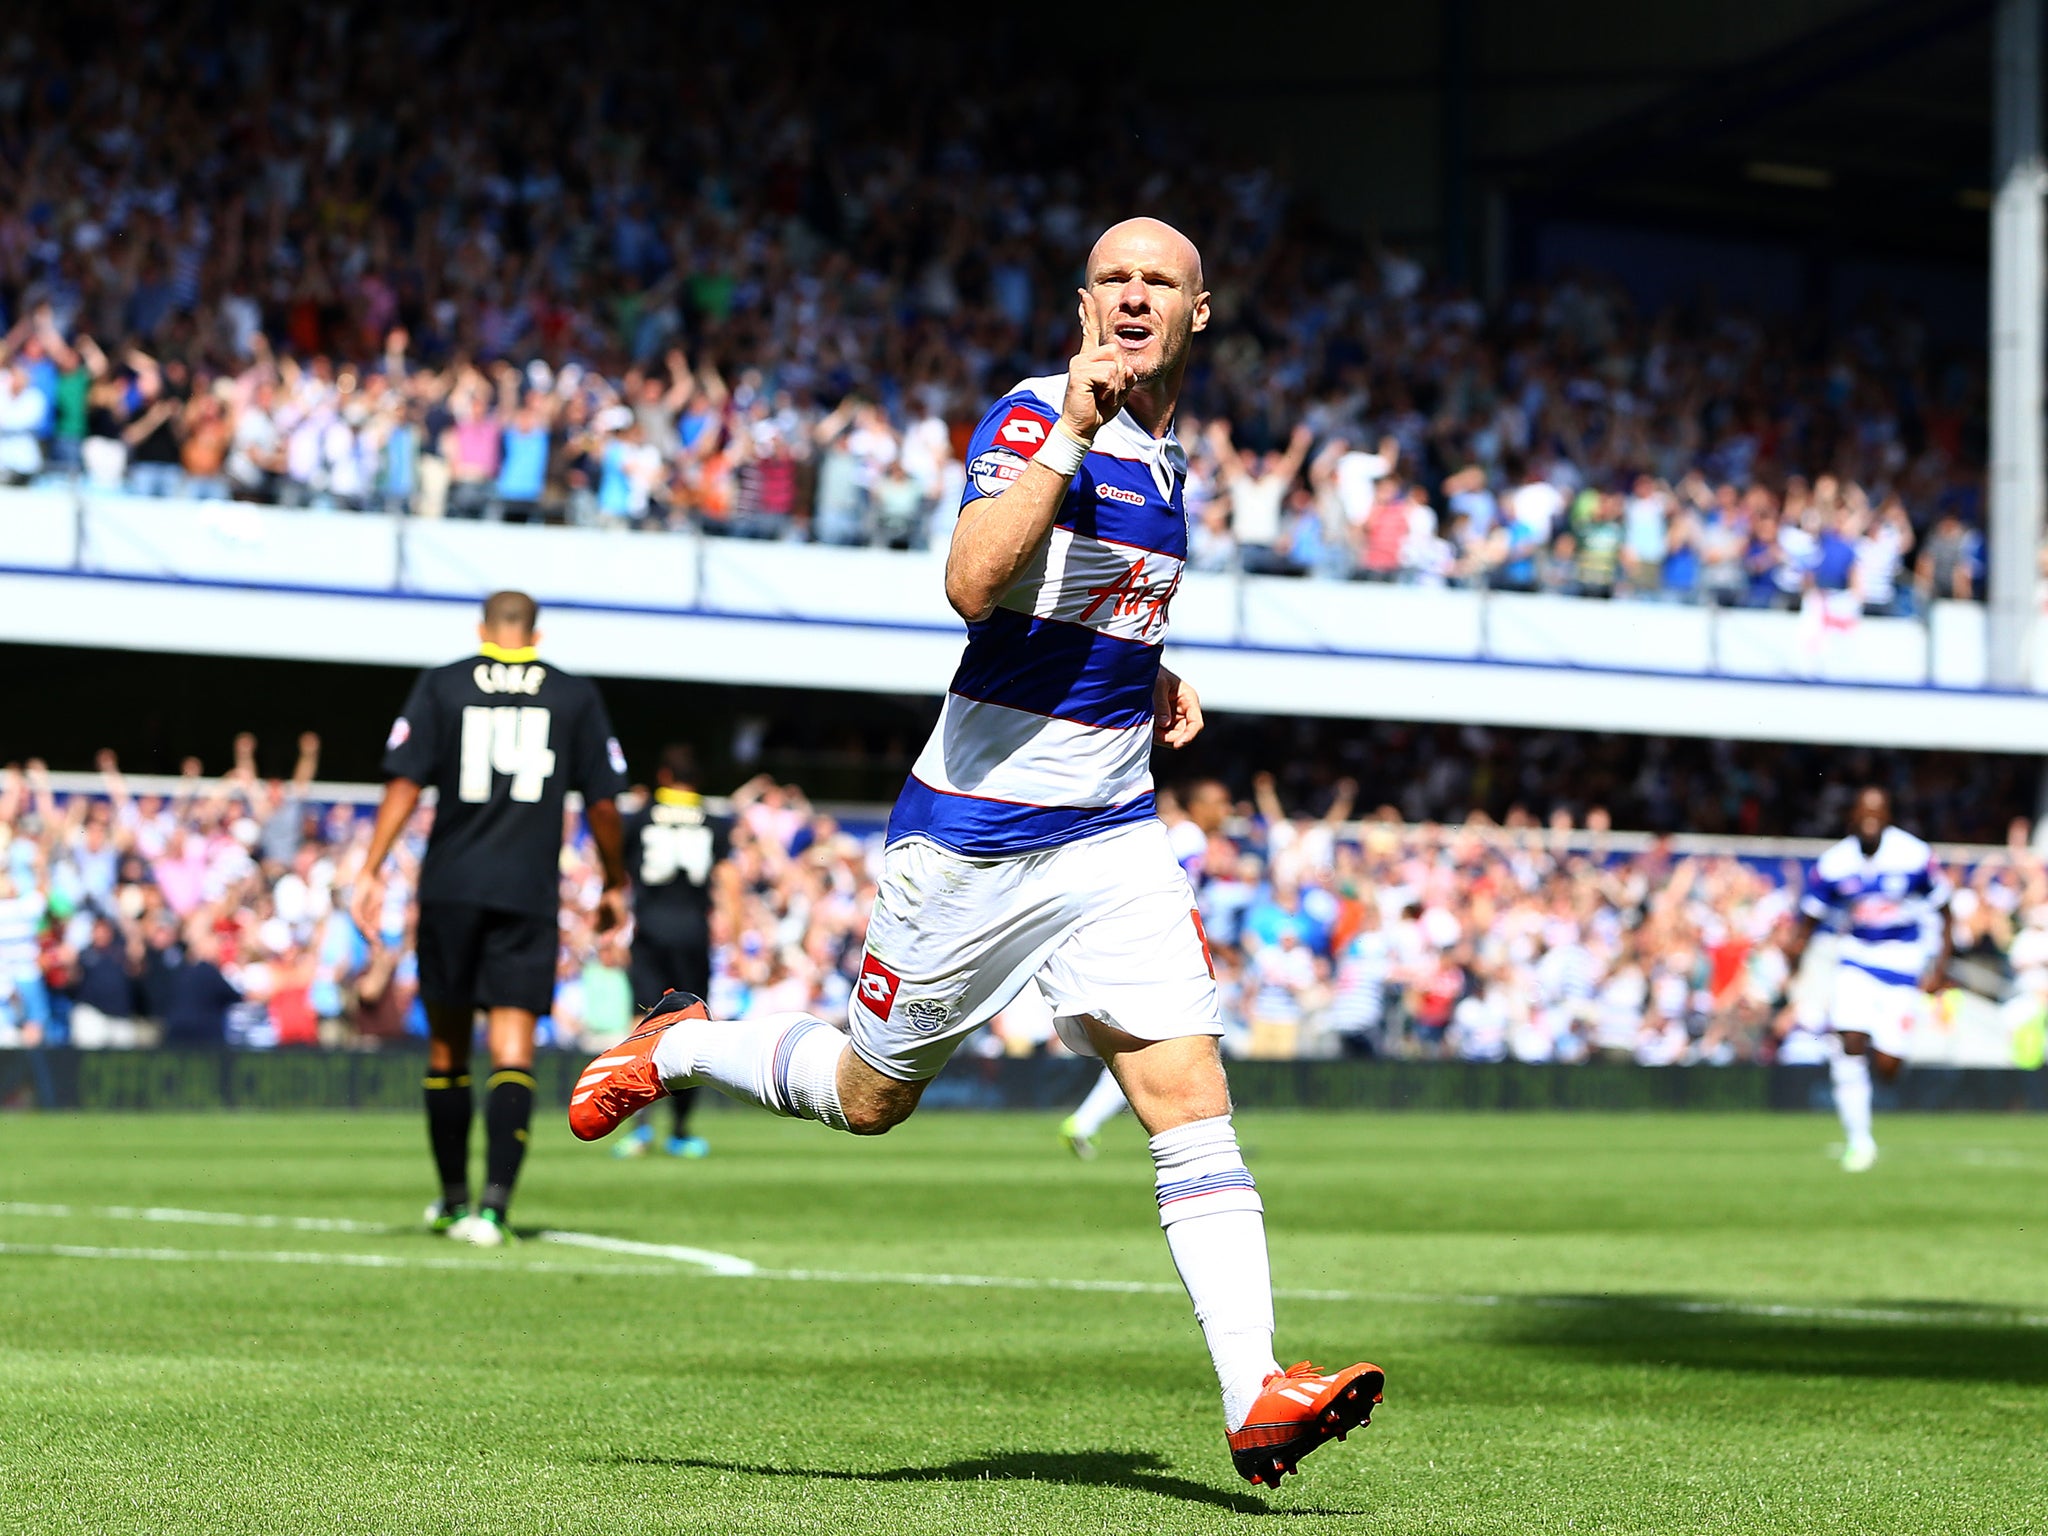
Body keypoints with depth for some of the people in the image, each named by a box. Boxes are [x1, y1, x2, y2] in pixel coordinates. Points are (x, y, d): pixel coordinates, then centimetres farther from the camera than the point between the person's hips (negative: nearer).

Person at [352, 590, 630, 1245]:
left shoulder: (441, 685, 5)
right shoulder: (575, 695, 6)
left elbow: (404, 783, -3)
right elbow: (602, 803, 7)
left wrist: (371, 872, -2)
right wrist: (614, 885, 19)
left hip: (450, 888, 1)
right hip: (530, 891, -1)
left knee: (447, 1044, 14)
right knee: (512, 1050, -5)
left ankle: (453, 1198, 23)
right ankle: (494, 1205, -19)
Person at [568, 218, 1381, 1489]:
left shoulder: (1168, 462, 13)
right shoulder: (1035, 420, -11)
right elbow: (975, 586, -29)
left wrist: (1149, 681, 14)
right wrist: (1070, 430, -30)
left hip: (1114, 833, 5)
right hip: (976, 830, -5)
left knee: (1192, 1098, -10)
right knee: (872, 1097, 9)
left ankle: (1254, 1396, -16)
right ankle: (677, 1048, 37)